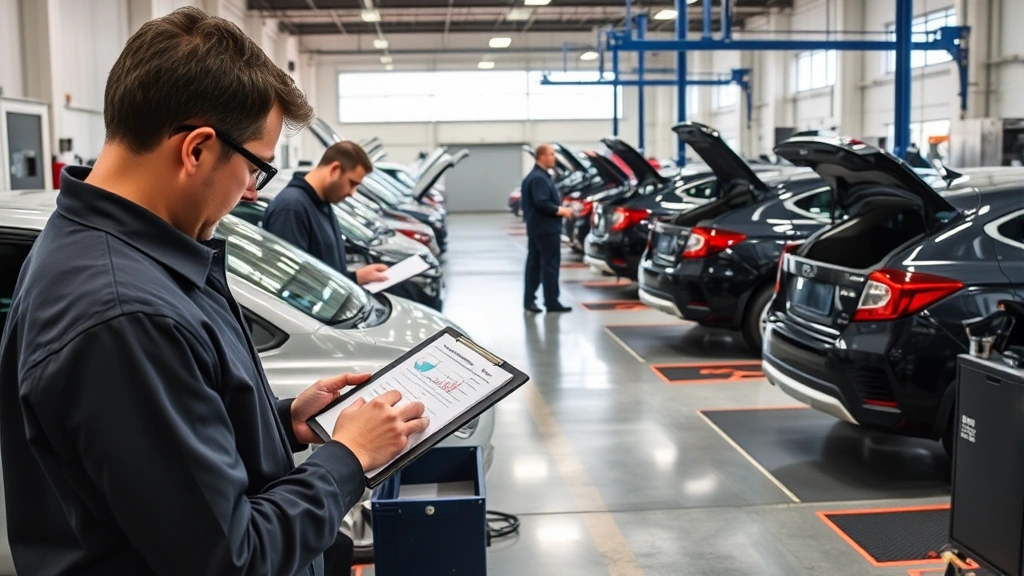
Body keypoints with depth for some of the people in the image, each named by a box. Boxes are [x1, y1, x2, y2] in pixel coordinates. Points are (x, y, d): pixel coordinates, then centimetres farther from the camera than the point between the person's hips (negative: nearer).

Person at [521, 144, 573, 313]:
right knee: (550, 264, -7)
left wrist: (559, 207, 10)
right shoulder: (539, 178, -17)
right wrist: (561, 210, -17)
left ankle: (529, 300, 14)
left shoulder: (535, 176, 17)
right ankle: (552, 302, -4)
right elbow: (542, 203, -26)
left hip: (536, 227, 11)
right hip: (546, 228, -11)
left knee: (534, 263, 11)